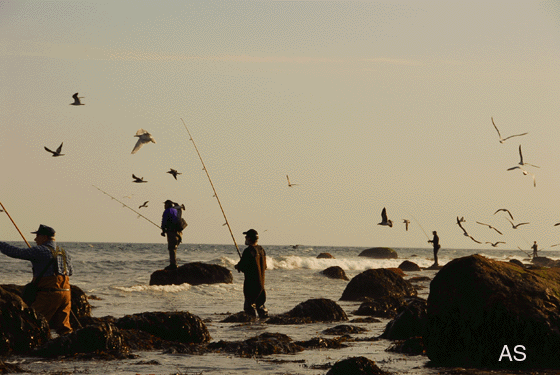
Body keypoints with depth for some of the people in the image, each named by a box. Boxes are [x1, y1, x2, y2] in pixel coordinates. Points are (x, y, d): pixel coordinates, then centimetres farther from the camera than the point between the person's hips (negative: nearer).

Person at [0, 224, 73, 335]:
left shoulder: (40, 251, -8)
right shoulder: (65, 254, 15)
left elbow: (16, 253, -11)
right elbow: (70, 272, 29)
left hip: (48, 294, -7)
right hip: (65, 294, 7)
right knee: (63, 328, 9)